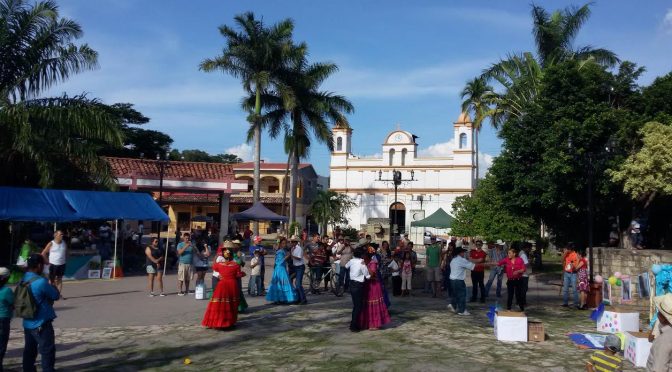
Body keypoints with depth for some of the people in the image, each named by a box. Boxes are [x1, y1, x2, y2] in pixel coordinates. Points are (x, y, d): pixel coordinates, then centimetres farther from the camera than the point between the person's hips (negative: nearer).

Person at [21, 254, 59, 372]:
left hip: (28, 323, 8)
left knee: (29, 351, 16)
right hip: (41, 324, -8)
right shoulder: (41, 282, -22)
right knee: (47, 352, 0)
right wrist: (53, 287, 10)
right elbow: (56, 296, -10)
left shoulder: (23, 280, 4)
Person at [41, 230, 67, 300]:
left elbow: (66, 252, 19)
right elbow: (43, 254, -4)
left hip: (62, 264, 4)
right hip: (53, 265, -4)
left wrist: (65, 260, 8)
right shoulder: (51, 244, -8)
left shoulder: (64, 243, 5)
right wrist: (48, 262, -6)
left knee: (59, 279, 8)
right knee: (51, 280, 3)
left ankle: (59, 294, 11)